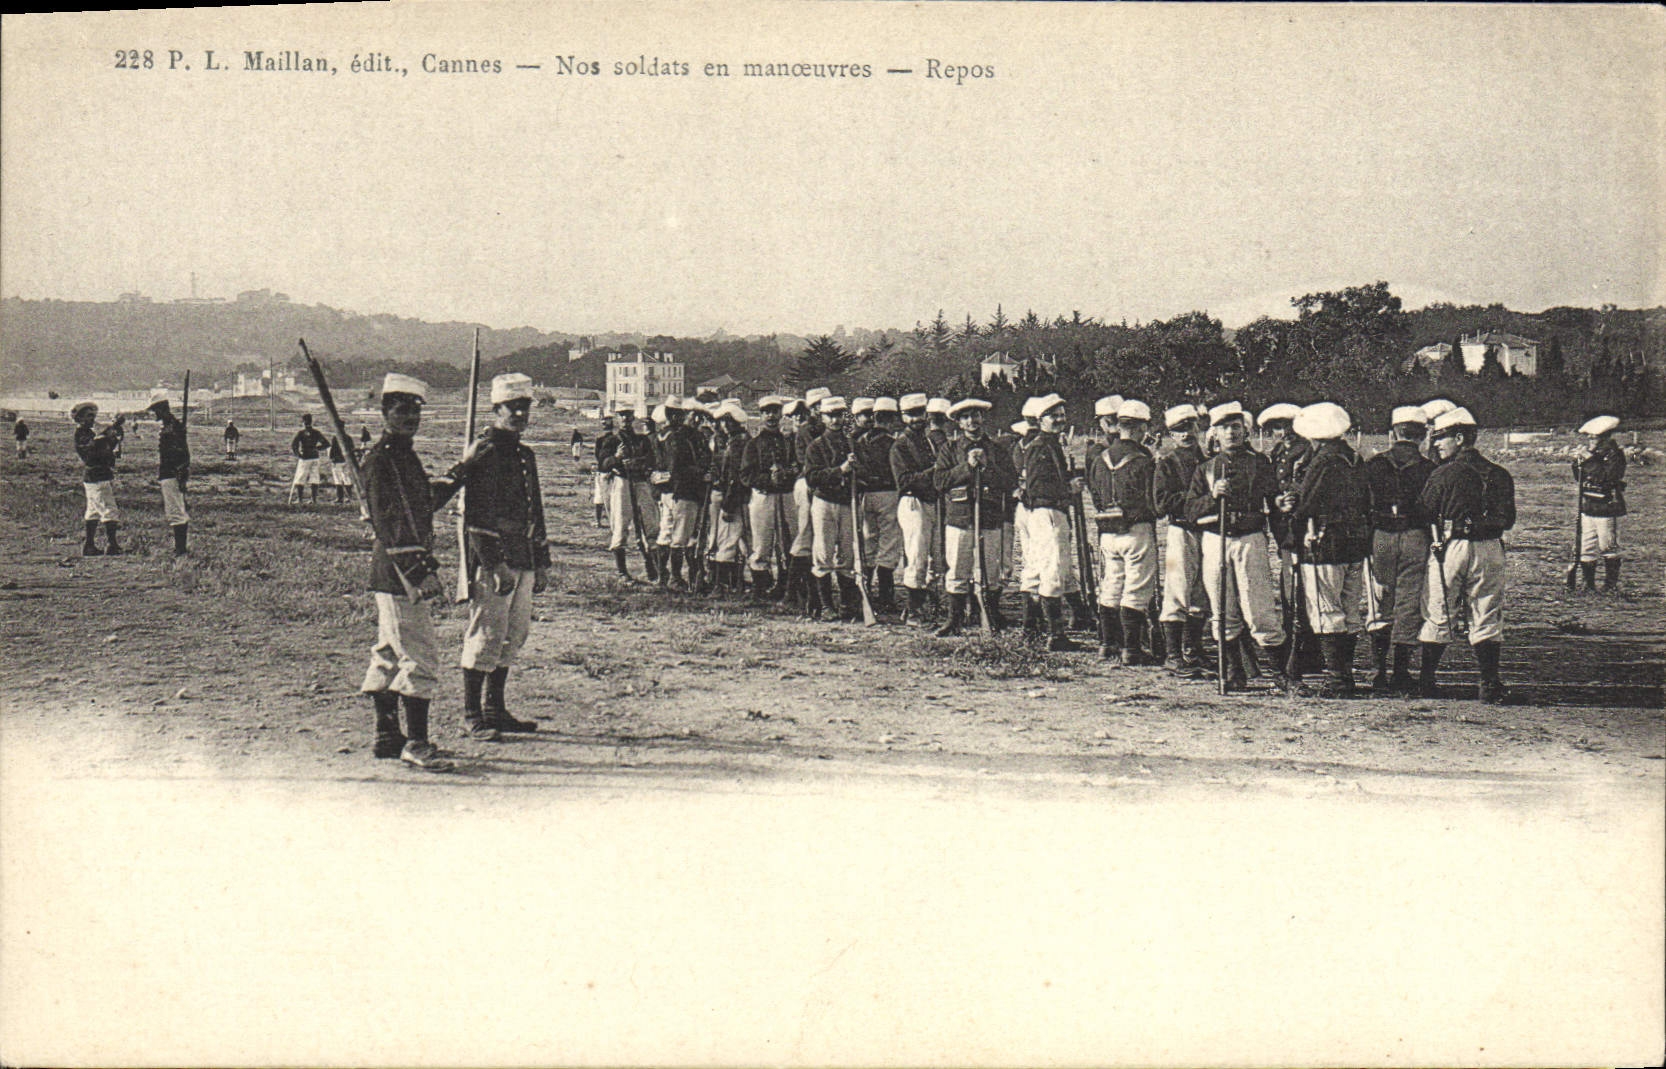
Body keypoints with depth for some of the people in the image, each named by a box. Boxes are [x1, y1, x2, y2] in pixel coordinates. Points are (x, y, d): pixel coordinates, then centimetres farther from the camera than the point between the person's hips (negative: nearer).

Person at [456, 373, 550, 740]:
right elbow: (476, 516, -16)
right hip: (493, 561, -9)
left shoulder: (525, 455, 18)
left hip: (522, 561, 9)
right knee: (485, 636, -6)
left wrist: (542, 563, 20)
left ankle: (495, 710, 20)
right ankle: (472, 716, -1)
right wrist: (495, 565, -21)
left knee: (513, 637, 12)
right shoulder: (484, 452, -9)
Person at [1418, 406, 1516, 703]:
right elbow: (1508, 520, 11)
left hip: (1450, 548, -3)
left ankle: (1426, 682, 10)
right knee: (1487, 620, 9)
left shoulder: (1442, 476, -8)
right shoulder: (1500, 475, 5)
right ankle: (1490, 684, 4)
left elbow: (1424, 516, -4)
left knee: (1437, 617, 7)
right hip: (1490, 550, 3)